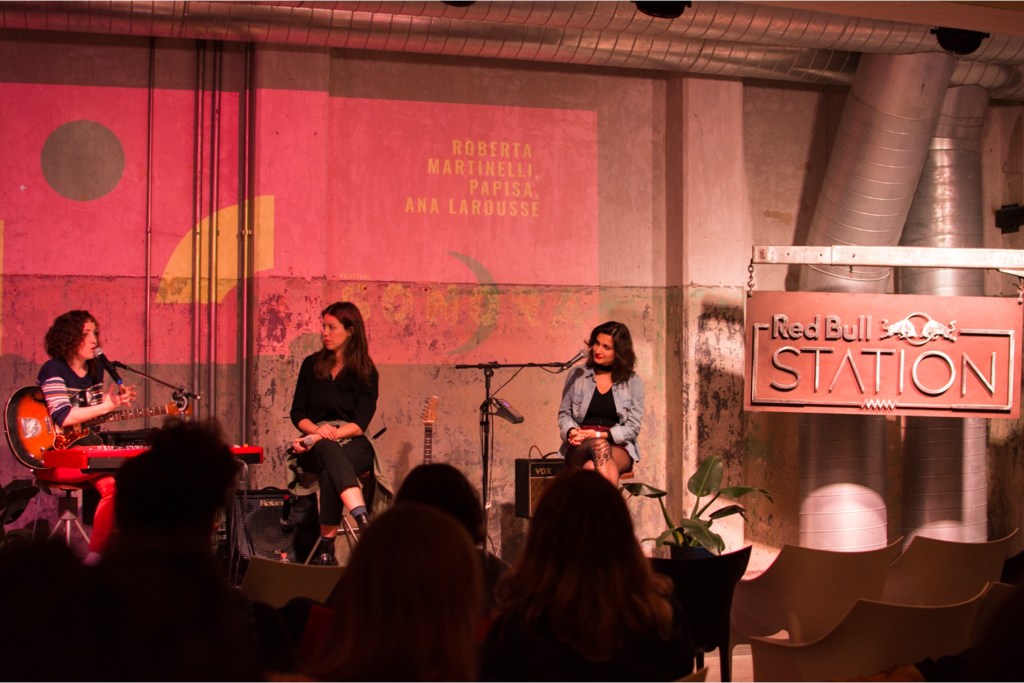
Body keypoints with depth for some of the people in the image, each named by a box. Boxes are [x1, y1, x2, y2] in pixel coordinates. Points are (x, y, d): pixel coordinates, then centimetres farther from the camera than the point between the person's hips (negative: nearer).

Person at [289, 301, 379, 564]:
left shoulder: (365, 372, 4)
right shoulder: (312, 365, 12)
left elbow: (359, 423, -7)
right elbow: (297, 413, 9)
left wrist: (322, 436, -20)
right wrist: (317, 430, -13)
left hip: (352, 444, -1)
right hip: (315, 446, 1)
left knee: (330, 471, -38)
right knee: (330, 451, -39)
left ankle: (327, 544, -37)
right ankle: (363, 520, -60)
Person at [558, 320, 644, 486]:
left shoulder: (633, 382, 8)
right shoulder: (577, 374, 12)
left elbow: (633, 427, 3)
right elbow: (564, 413, 14)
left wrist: (599, 435, -12)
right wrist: (572, 431, -10)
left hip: (618, 447, 0)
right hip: (580, 448, 0)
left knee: (592, 467, -38)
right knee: (600, 446, -39)